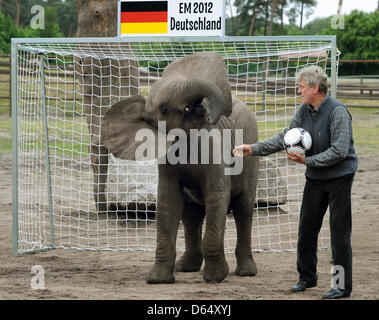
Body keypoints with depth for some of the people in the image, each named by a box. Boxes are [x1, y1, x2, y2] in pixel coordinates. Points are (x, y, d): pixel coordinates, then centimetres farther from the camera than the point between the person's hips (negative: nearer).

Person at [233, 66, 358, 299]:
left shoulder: (338, 111, -19)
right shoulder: (304, 111, 5)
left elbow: (339, 151, -23)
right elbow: (284, 138, 8)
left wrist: (307, 161, -20)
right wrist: (253, 149, 0)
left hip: (339, 177, -7)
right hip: (315, 178, 8)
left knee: (340, 232, -5)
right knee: (307, 227, 11)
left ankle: (343, 286, 2)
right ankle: (307, 277, 26)